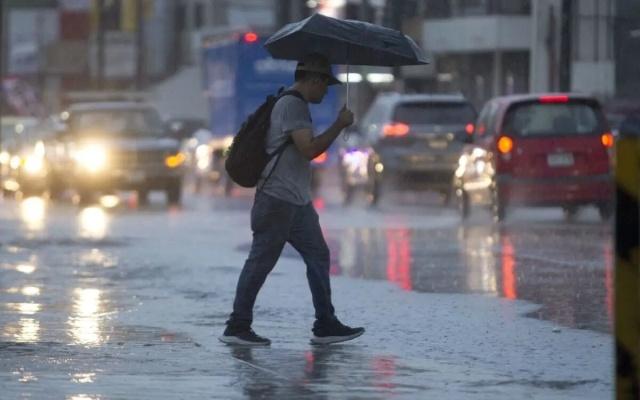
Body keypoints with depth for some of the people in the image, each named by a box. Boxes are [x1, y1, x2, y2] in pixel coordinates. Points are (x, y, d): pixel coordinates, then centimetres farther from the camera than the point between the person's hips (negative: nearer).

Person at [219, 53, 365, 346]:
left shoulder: (297, 105, 19)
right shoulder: (291, 106, -14)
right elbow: (309, 149, -23)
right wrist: (340, 125, -16)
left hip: (298, 201, 11)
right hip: (278, 200, -11)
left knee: (318, 256, 8)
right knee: (261, 262, -6)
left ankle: (325, 325, 10)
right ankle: (237, 327, -2)